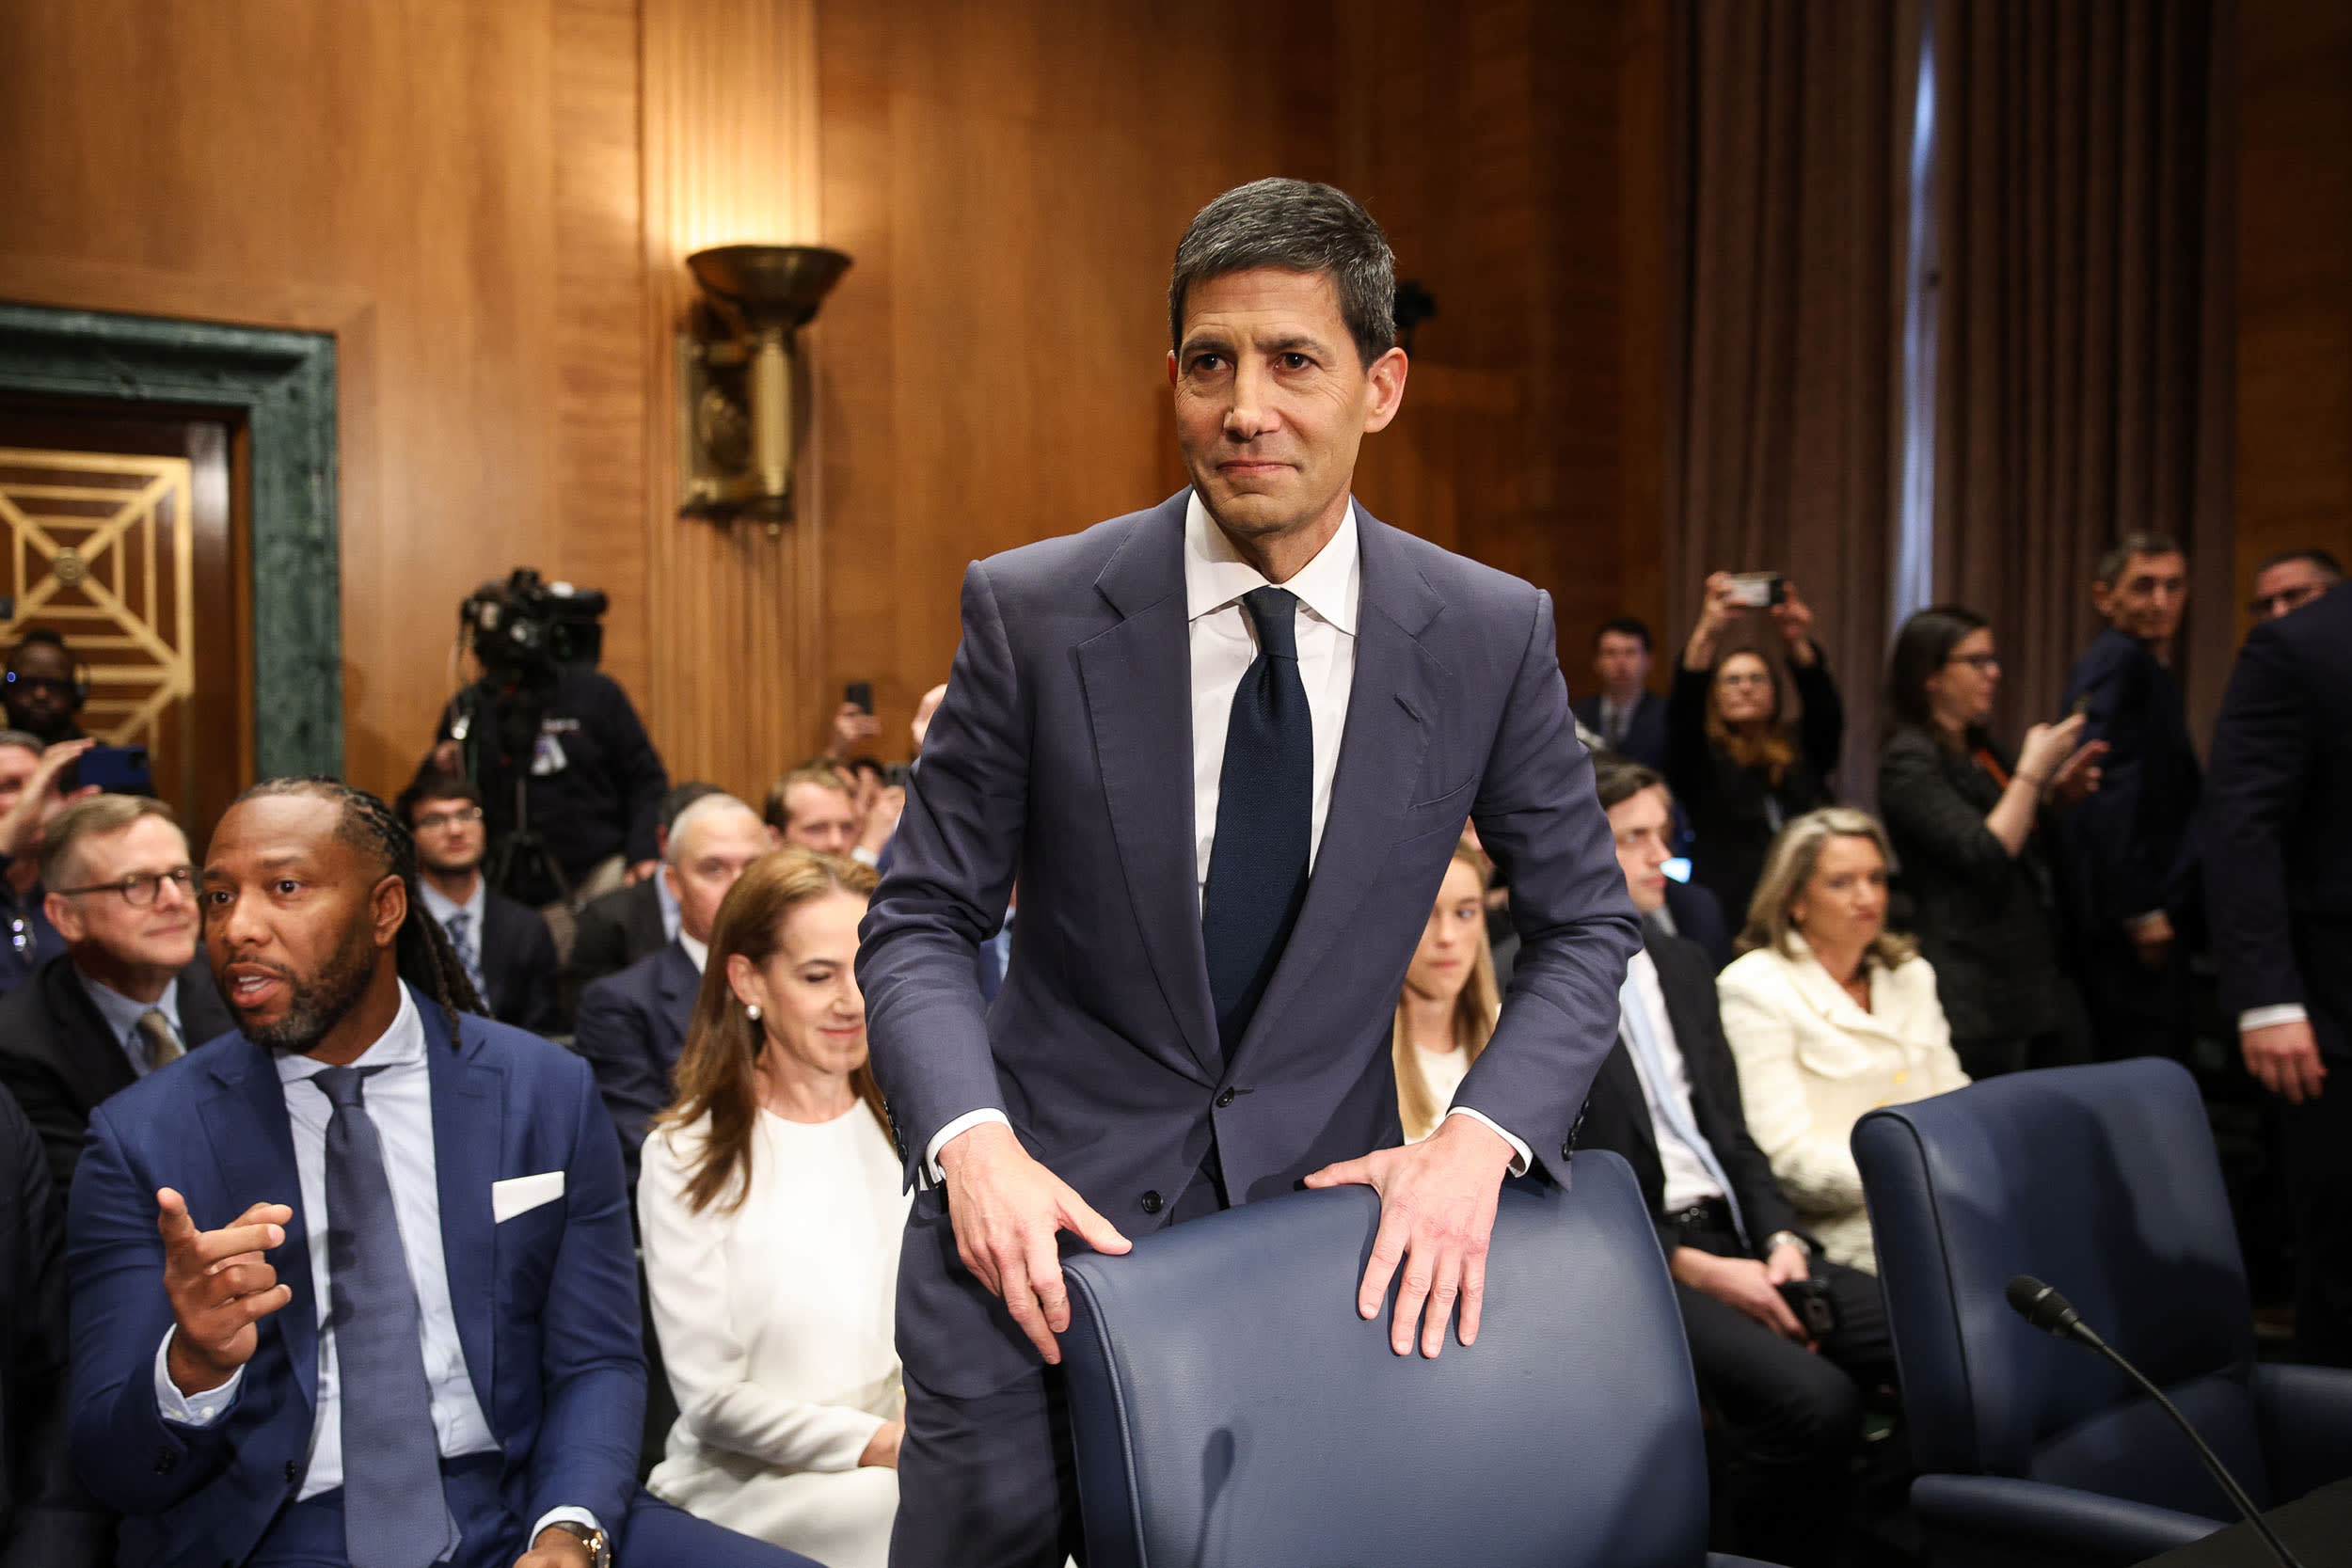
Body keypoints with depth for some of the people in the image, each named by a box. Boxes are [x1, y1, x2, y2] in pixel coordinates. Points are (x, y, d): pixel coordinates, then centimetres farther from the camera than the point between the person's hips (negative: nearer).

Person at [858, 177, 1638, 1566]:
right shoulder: (1035, 612, -9)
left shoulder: (1490, 635, -5)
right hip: (1044, 1228, -1)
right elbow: (920, 923, -3)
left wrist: (1481, 1139, -11)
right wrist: (972, 1141, -21)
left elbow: (1585, 926, 5)